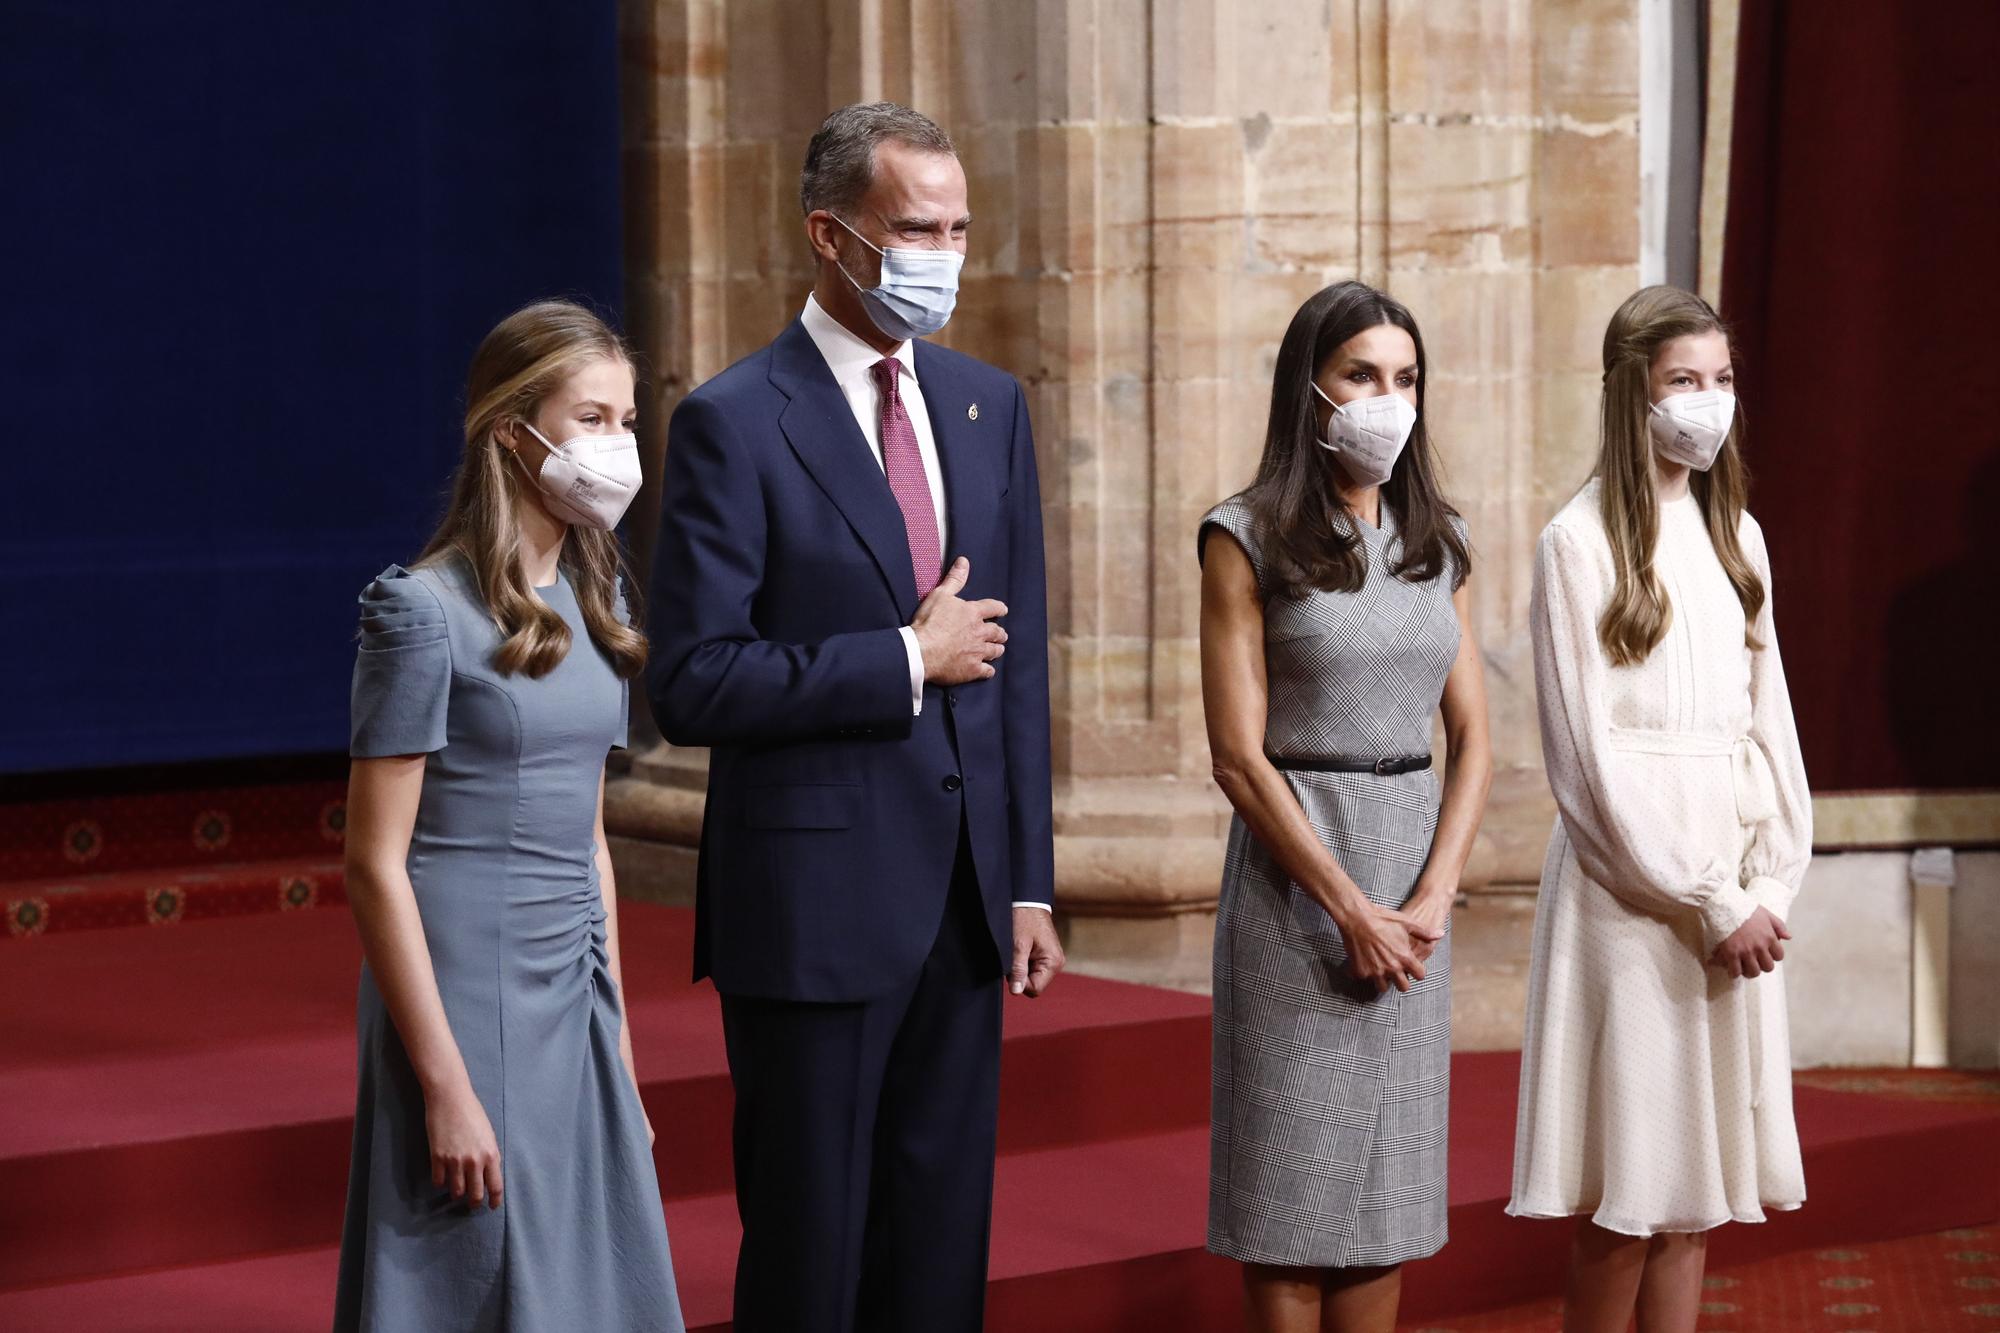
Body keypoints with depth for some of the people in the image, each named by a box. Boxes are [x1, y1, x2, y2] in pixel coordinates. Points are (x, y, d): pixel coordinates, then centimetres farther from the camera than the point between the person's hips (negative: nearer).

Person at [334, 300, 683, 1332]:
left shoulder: (592, 605, 10)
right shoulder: (424, 610, -12)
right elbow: (376, 864, -13)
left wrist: (619, 1046, 14)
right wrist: (445, 1084, -17)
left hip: (575, 1008, 7)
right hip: (465, 1004, -7)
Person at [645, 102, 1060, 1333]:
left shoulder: (990, 406, 10)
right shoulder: (733, 424, -9)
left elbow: (1018, 661, 12)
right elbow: (694, 683, -15)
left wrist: (1030, 882, 9)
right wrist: (906, 661, -15)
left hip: (965, 896, 6)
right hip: (814, 905, -5)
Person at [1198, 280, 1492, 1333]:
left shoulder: (1434, 542, 10)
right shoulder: (1249, 538, -5)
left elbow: (1472, 741, 8)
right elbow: (1239, 756, -10)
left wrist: (1431, 900, -6)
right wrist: (1351, 911, -13)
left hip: (1416, 872, 5)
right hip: (1295, 876, -5)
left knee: (1386, 1185, 7)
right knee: (1292, 1176, -1)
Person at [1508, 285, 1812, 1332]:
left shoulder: (1735, 536, 13)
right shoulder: (1582, 543, -6)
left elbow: (1768, 720, 12)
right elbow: (1589, 754, -11)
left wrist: (1772, 882, -2)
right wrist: (1708, 903, -12)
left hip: (1735, 890, 6)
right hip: (1630, 885, -6)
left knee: (1693, 1194, 6)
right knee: (1627, 1202, -4)